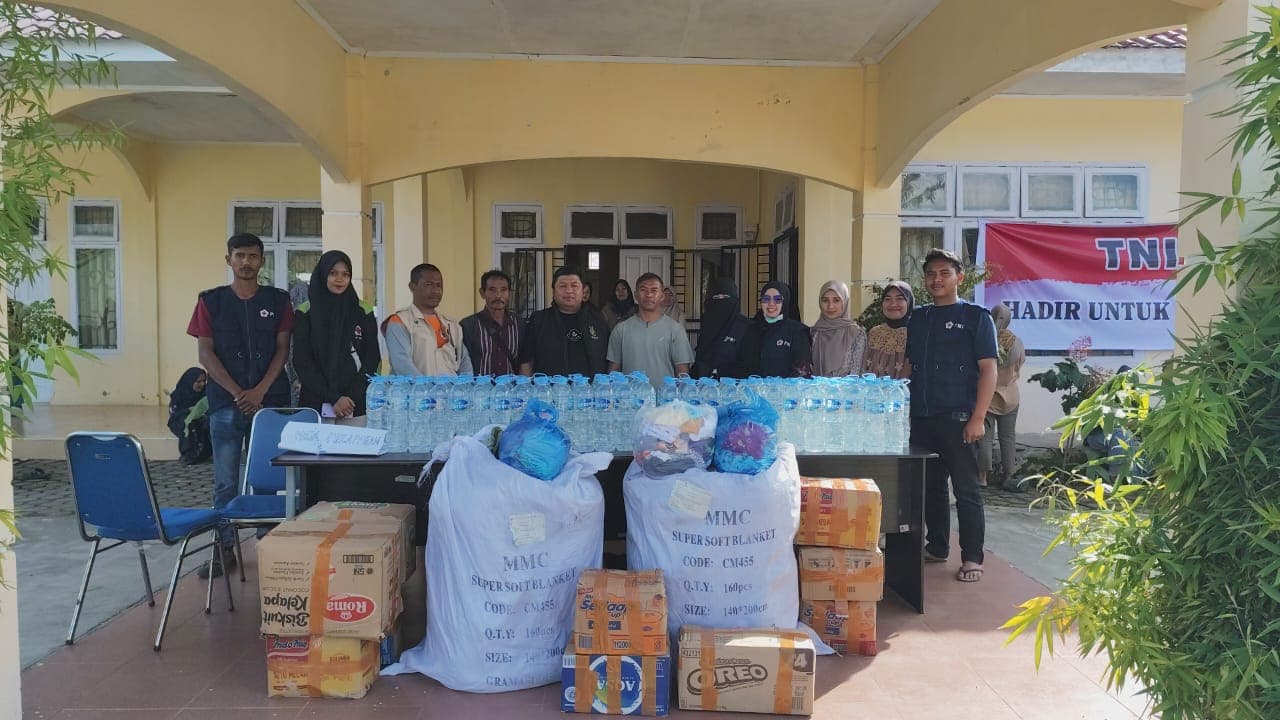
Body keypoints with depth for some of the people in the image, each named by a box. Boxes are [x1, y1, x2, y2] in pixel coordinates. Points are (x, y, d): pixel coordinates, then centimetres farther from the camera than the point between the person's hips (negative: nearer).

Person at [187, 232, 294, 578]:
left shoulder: (278, 301, 7)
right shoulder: (211, 301, 6)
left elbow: (282, 350, 3)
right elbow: (206, 354, 1)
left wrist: (259, 392, -9)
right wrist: (238, 393, -8)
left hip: (270, 401, 0)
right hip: (226, 403, 0)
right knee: (226, 481, 3)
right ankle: (225, 549, 12)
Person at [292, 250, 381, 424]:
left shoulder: (364, 313, 6)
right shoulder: (305, 313, 4)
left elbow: (372, 359, 4)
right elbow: (302, 362, -2)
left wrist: (351, 398, -8)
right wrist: (333, 398, -12)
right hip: (316, 406, 0)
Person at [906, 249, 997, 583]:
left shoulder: (975, 316, 0)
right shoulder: (917, 318, 15)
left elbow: (988, 369, -5)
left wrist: (978, 418, -13)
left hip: (957, 418, -5)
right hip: (921, 418, 5)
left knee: (966, 490, -1)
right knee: (930, 486, 13)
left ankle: (971, 558, 7)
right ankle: (936, 547, 25)